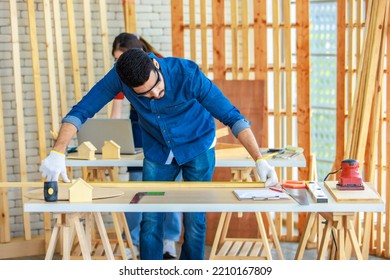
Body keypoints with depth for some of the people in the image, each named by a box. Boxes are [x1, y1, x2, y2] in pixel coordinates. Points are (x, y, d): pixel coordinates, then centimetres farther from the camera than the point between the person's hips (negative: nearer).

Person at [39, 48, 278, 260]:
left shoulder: (187, 73, -33)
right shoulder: (120, 76, -26)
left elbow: (232, 116, -31)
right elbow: (81, 110, -21)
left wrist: (260, 160, -39)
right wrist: (57, 153, -34)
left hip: (198, 148, -2)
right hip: (158, 152, 2)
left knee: (195, 220, 0)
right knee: (150, 221, 0)